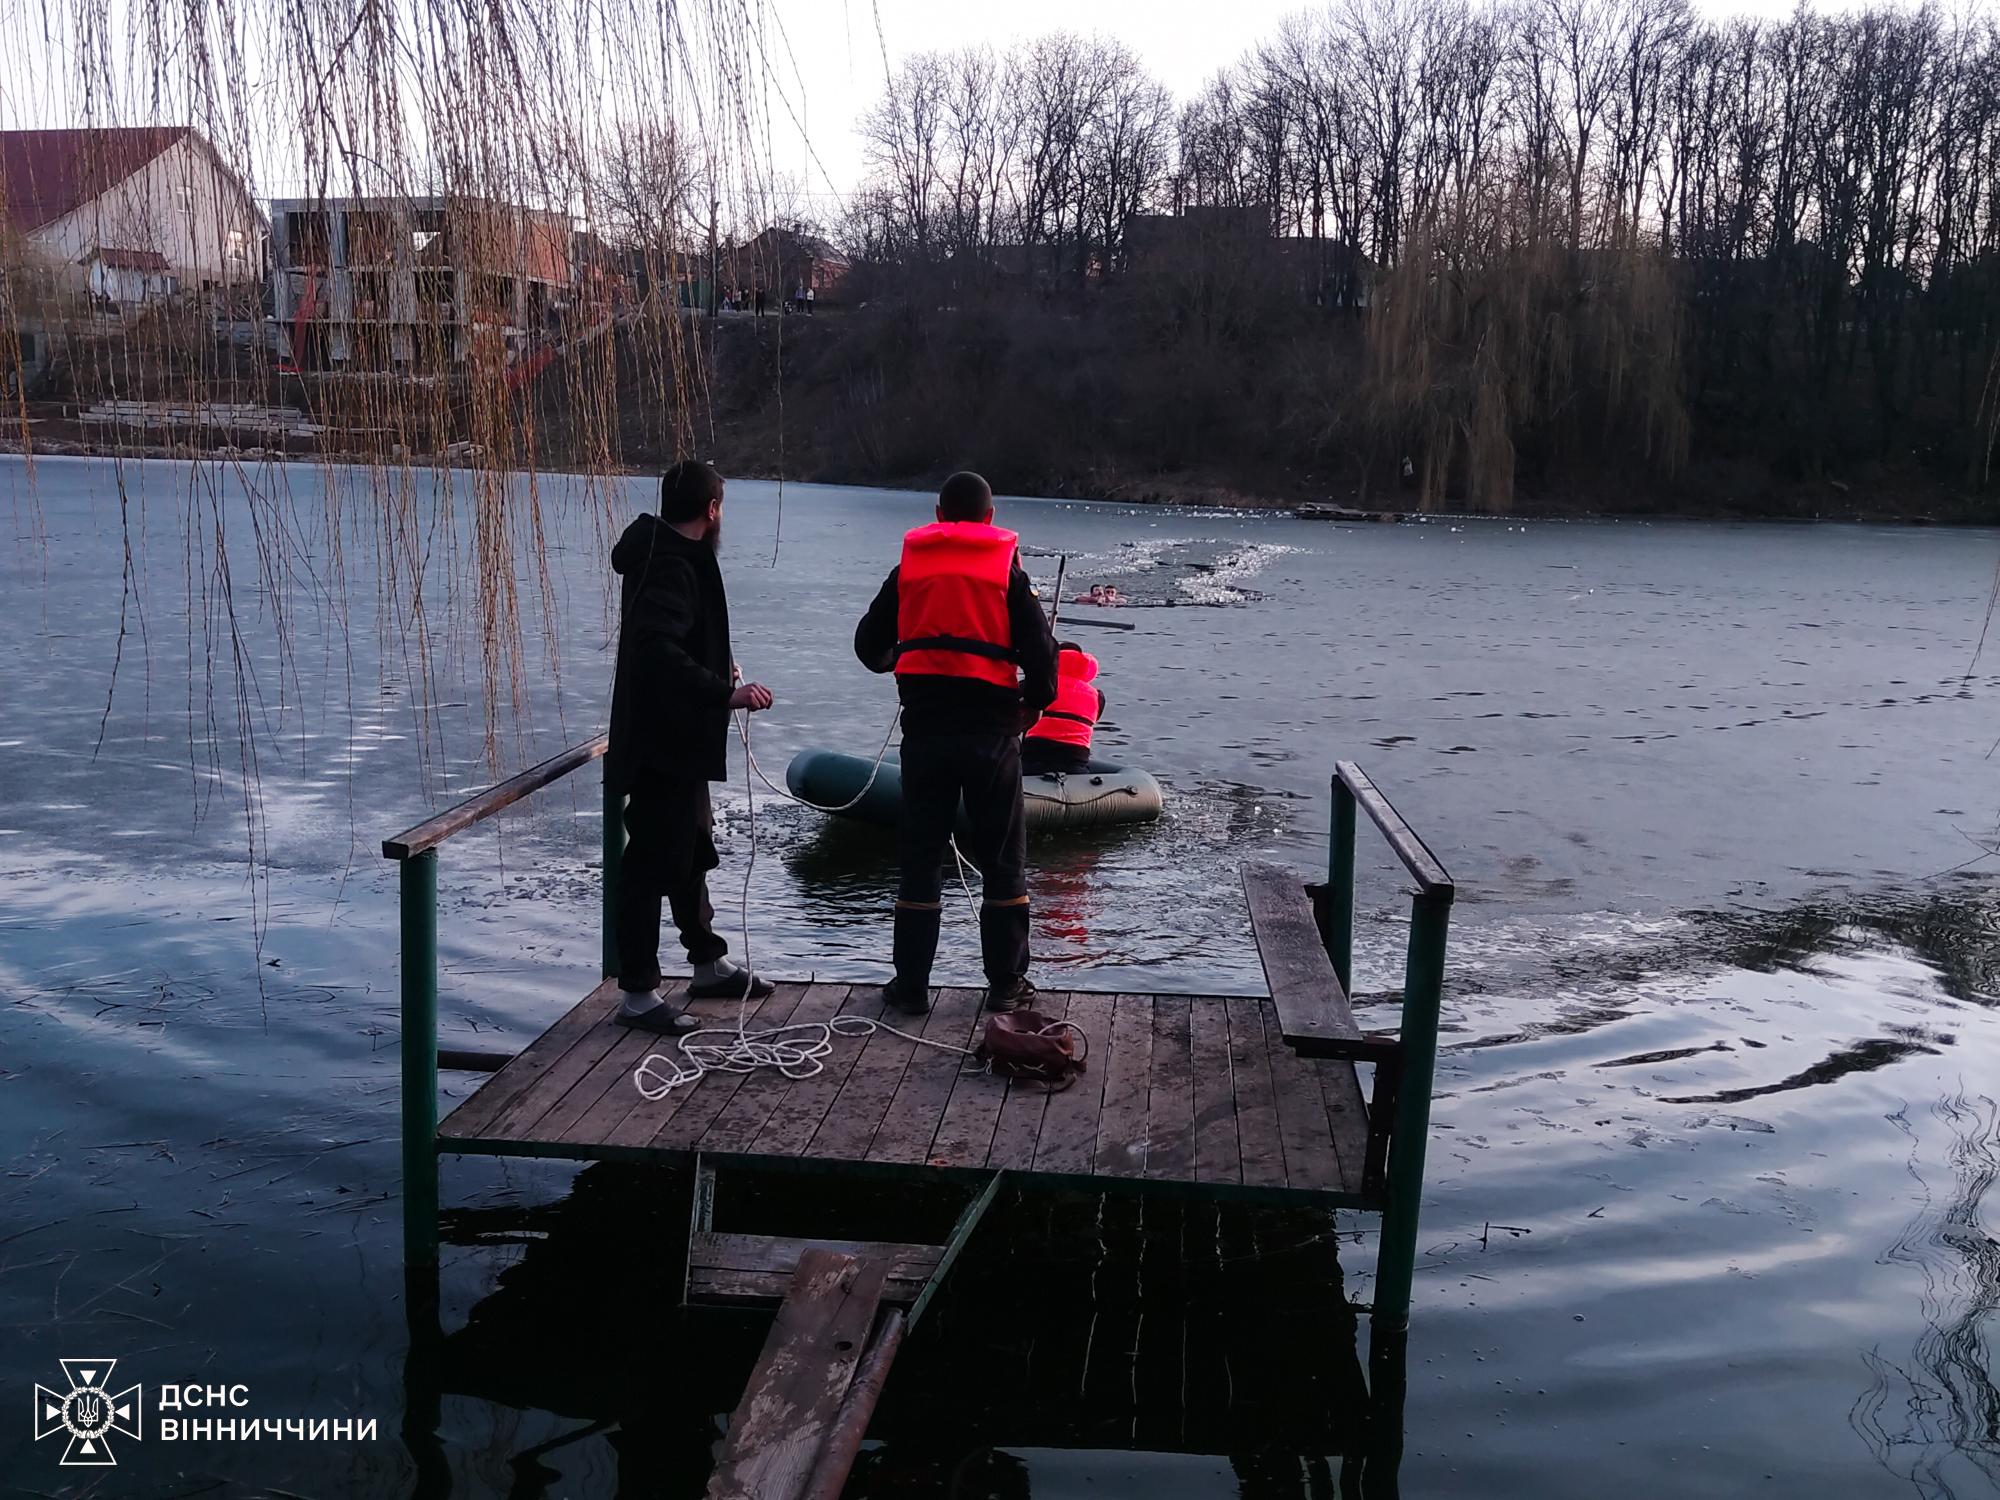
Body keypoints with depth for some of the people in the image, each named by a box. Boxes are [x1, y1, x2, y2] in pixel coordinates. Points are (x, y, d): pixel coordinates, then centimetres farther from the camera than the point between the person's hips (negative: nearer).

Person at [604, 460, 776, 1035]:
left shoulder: (673, 558, 13)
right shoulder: (670, 568, -20)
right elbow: (661, 655, -33)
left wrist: (718, 670, 30)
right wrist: (726, 693, -32)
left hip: (680, 744, 11)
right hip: (661, 746, -11)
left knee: (692, 854, 21)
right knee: (651, 864, -4)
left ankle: (709, 965, 36)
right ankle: (637, 994, 4)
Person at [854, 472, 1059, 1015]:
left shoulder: (909, 568, 7)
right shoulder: (1007, 570, 0)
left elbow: (869, 645, 10)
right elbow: (1039, 649, -7)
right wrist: (1036, 701, 12)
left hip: (924, 727, 2)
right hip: (991, 730, -2)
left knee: (920, 857, 10)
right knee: (1003, 860, 9)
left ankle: (910, 984, 13)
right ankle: (1006, 985, 12)